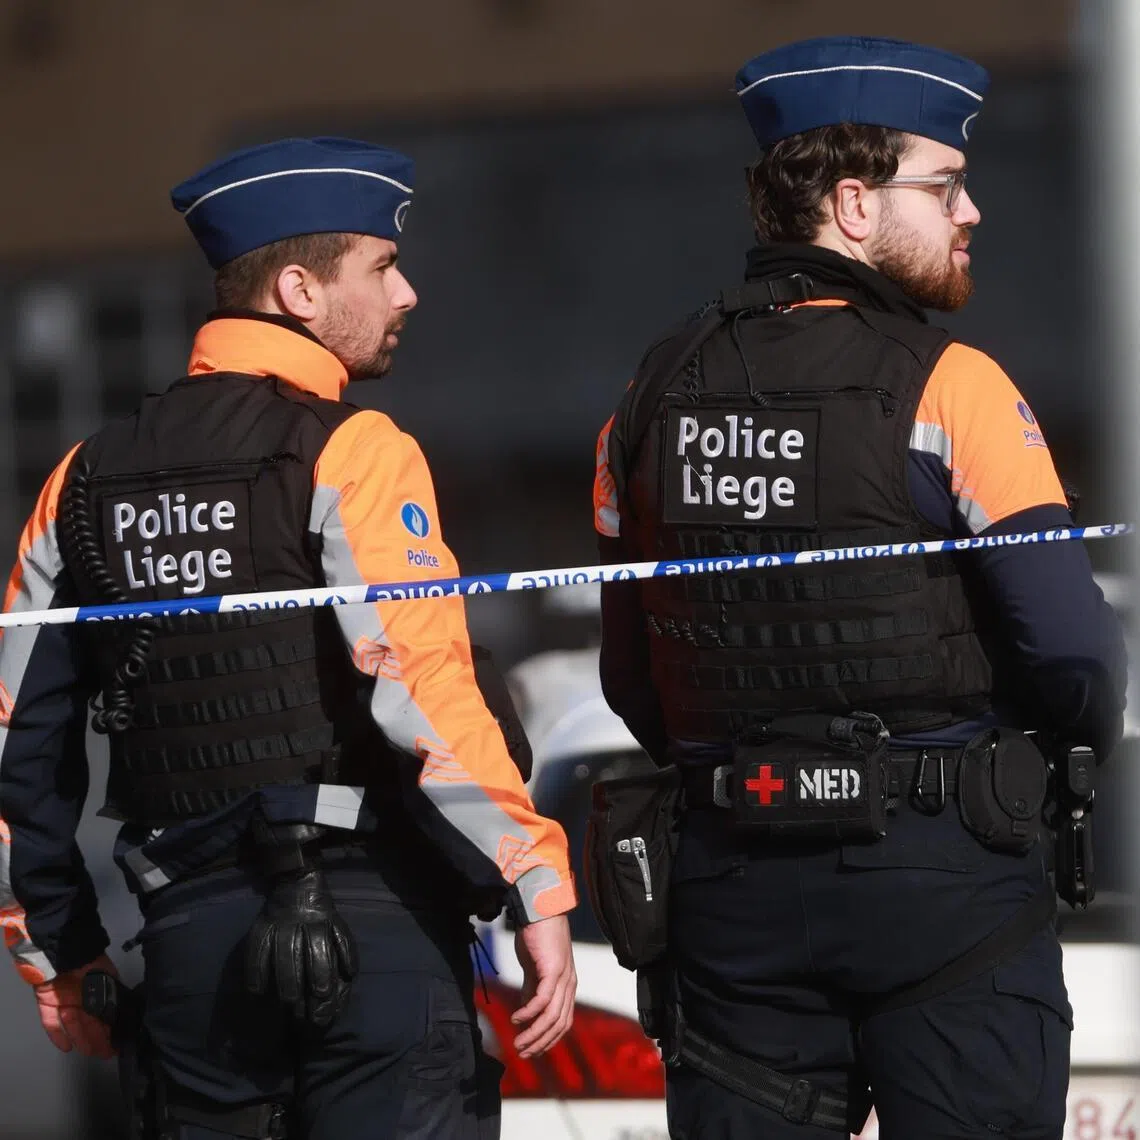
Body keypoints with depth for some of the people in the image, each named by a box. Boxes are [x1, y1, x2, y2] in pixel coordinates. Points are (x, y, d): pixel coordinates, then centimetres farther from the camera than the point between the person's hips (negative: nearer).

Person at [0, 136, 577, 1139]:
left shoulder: (88, 480, 13)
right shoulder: (353, 453, -6)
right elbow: (423, 693, -17)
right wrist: (536, 889, -15)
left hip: (190, 934, 6)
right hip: (365, 911, -6)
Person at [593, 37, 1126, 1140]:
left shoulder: (657, 392, 7)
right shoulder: (947, 387, -11)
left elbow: (629, 676, 12)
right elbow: (1070, 644, -14)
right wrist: (1088, 722, 7)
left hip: (734, 878, 5)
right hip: (942, 876, -5)